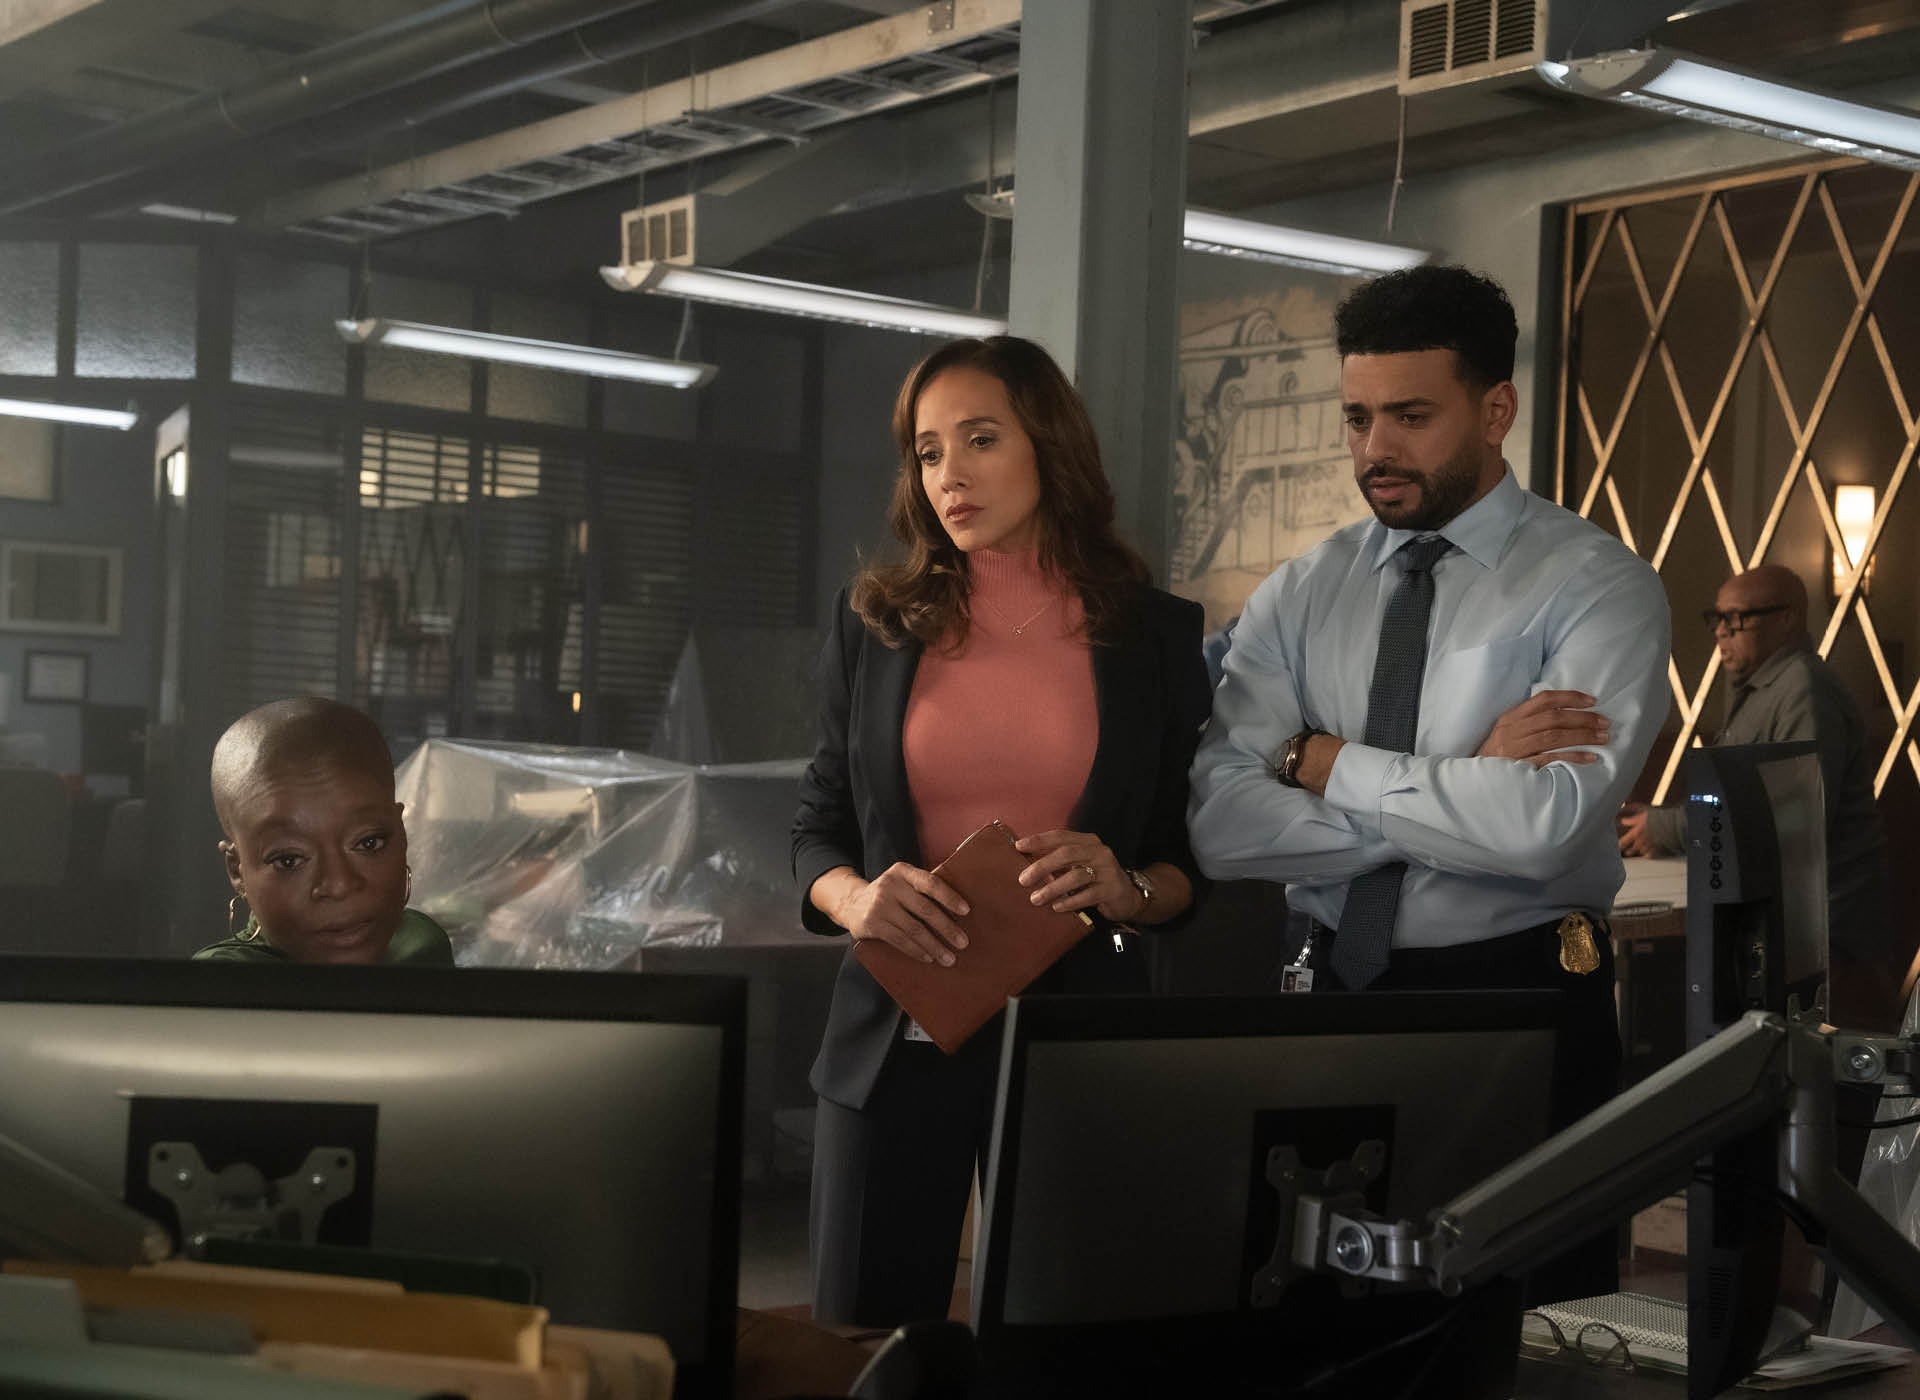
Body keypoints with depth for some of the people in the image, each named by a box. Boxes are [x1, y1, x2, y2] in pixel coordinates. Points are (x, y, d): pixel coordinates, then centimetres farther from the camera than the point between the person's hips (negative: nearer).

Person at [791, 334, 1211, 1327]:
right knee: (862, 1335, 3)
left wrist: (1127, 891, -13)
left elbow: (1196, 860, 9)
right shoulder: (875, 623, 8)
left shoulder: (1155, 636, 5)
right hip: (895, 1038, 1)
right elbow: (817, 828, 11)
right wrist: (857, 899, -11)